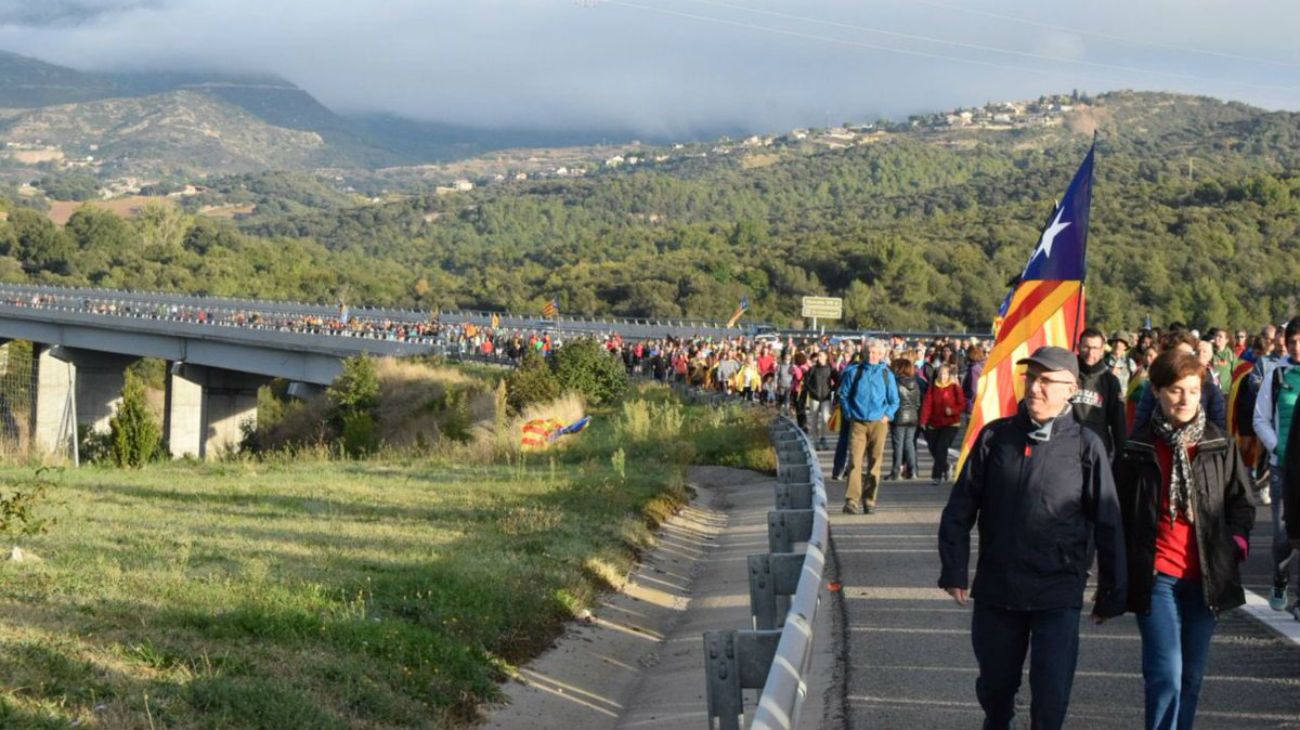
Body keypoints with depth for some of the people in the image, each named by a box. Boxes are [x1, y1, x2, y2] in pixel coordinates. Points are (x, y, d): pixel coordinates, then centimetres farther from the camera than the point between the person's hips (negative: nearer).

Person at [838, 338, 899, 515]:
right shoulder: (854, 371, 3)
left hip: (878, 423, 1)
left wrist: (887, 415, 0)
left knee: (874, 463, 3)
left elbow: (894, 400, 13)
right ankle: (852, 500, -16)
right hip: (858, 423, -1)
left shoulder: (887, 374, 6)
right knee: (855, 461, -11)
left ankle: (869, 500, 11)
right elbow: (844, 394, 11)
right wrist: (849, 414, 3)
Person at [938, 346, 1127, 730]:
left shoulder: (1086, 446, -6)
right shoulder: (994, 436, 1)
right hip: (995, 591, 3)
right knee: (995, 686, 18)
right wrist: (954, 570, 0)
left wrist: (1112, 593, 0)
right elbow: (960, 507, 5)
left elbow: (1108, 522, -2)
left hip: (1059, 596, -3)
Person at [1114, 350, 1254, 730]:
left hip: (1206, 577, 3)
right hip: (1156, 577, -3)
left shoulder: (1220, 446, 4)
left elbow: (1242, 500, 14)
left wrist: (1236, 542, 0)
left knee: (1191, 677, 12)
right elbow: (1119, 512, 6)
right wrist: (1119, 571, 3)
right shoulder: (1139, 448, -1)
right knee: (1166, 676, -12)